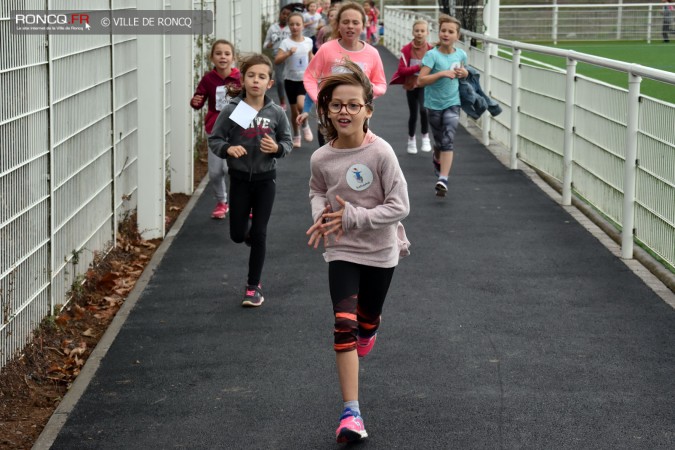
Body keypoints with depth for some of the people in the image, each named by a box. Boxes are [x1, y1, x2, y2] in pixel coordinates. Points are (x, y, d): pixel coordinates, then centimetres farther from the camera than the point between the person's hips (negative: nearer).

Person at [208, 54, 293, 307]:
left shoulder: (276, 113, -6)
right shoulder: (232, 111, -10)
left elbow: (287, 142, 4)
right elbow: (214, 139, -3)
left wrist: (277, 148, -17)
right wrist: (228, 149, -23)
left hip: (265, 179, 0)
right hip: (240, 179, 0)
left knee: (258, 235, 2)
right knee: (237, 234, 7)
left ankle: (253, 287, 14)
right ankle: (249, 232, 45)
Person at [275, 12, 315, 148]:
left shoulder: (308, 41, -2)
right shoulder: (286, 42, -12)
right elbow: (277, 61, -22)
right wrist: (288, 53, -36)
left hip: (305, 79, 0)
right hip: (291, 80, 0)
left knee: (301, 105, -23)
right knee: (294, 110, 8)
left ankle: (305, 126, 6)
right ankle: (296, 136, 28)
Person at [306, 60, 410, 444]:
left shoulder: (381, 153, -20)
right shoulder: (321, 158, -10)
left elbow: (400, 207, -17)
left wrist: (354, 216, -24)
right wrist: (321, 215, -9)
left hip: (381, 251, 0)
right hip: (342, 252, 1)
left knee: (367, 321, 19)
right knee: (344, 325, -14)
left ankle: (368, 331, 60)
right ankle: (351, 413, -12)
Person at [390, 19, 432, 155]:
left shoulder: (431, 49, -6)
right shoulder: (407, 49, -8)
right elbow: (402, 70, -13)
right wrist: (418, 67, -24)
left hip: (425, 85, -1)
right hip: (411, 85, 1)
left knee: (423, 109, -24)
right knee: (413, 113, 12)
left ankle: (425, 137, -3)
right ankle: (411, 139, 37)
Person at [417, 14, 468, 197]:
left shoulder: (461, 54, -2)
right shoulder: (432, 55, -14)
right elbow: (421, 80, -21)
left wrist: (464, 73, -4)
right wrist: (442, 73, -28)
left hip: (452, 103, 1)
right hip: (434, 104, -1)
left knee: (448, 141, -13)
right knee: (439, 141, 14)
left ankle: (443, 179, -19)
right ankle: (437, 159, 49)